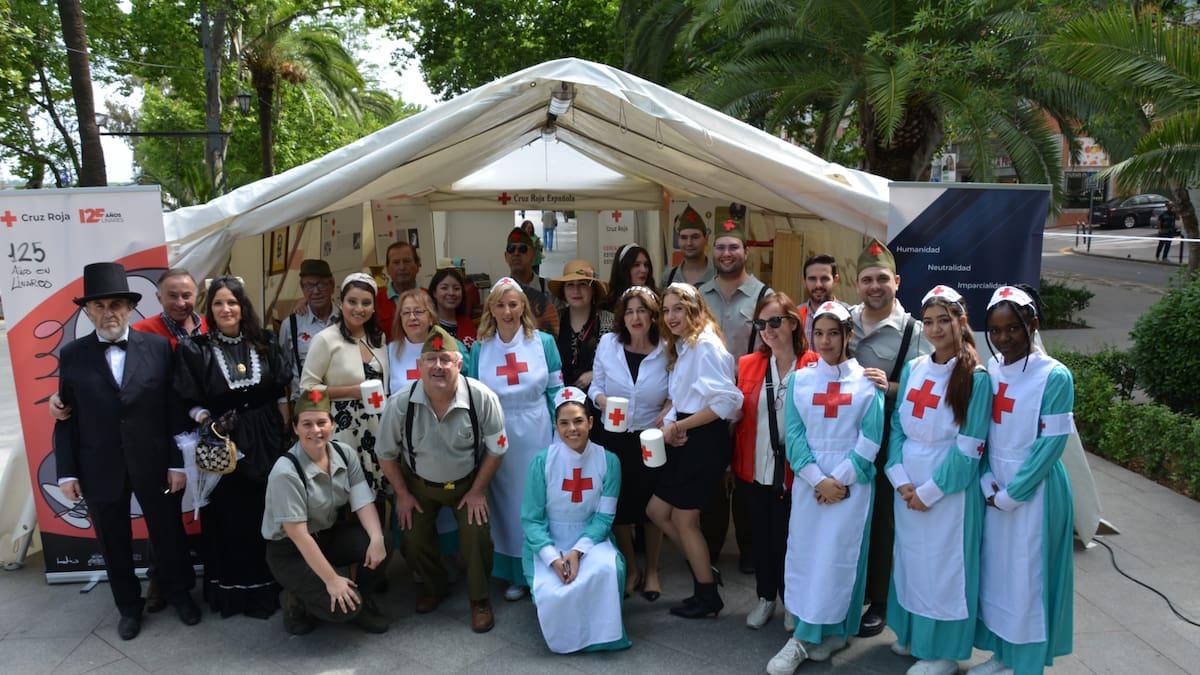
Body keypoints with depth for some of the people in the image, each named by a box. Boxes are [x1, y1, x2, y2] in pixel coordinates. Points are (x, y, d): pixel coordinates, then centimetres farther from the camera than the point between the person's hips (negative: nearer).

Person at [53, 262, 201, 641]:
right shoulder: (72, 355, -1)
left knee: (168, 534, 14)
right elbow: (66, 419, 1)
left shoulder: (159, 347, -5)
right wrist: (67, 472, -3)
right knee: (114, 544, 15)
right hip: (99, 470, 1)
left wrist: (177, 463, -6)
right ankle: (129, 606, 36)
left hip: (154, 466, -1)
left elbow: (174, 409, -4)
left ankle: (179, 594, 37)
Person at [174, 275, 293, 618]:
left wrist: (287, 432, 3)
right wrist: (208, 423, -19)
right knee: (229, 518, 6)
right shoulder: (194, 349, -5)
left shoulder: (264, 342, 3)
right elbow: (190, 402, -4)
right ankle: (232, 588, 23)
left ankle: (267, 584, 25)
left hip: (266, 439, 2)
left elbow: (281, 392, 7)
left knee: (269, 513, 9)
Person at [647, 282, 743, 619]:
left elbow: (728, 399, -27)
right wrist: (669, 425, -11)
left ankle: (708, 596, 23)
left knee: (683, 519, 4)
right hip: (685, 441, 10)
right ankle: (704, 569, 32)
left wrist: (680, 425, -18)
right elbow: (680, 400, 11)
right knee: (657, 510, 15)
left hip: (704, 440, -10)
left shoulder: (706, 345, -17)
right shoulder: (681, 347, 14)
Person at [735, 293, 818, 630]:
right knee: (761, 535, 16)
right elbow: (739, 414, 9)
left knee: (786, 538, 6)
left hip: (792, 472, -4)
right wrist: (733, 461, 3)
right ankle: (765, 598, 36)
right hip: (754, 469, 4)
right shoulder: (747, 364, 2)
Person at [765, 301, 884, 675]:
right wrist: (818, 479, -11)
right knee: (805, 554, 3)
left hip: (852, 484, -2)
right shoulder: (799, 380, 6)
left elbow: (870, 440, -3)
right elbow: (794, 435, 0)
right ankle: (808, 634, 14)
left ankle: (829, 632, 8)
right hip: (809, 481, 2)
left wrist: (840, 479, -10)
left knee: (839, 557, -2)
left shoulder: (867, 381, 1)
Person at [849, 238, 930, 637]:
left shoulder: (913, 331, -7)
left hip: (884, 440, -3)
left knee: (878, 520, 8)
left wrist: (890, 387, -25)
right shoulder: (843, 321, 5)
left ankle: (877, 603, 27)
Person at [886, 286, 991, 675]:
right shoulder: (912, 370, 4)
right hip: (908, 485, 5)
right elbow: (897, 427, 5)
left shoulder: (975, 378, -12)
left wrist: (930, 491, -13)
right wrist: (900, 478, -7)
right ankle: (911, 633, 36)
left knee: (944, 564, 5)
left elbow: (969, 449, -13)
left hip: (949, 488, -5)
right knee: (910, 558, 16)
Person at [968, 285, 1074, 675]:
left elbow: (1050, 445, -14)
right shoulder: (991, 370, 2)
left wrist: (1010, 494, -13)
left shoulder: (1055, 377, -13)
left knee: (1029, 577, 4)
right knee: (994, 570, 14)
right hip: (994, 487, 5)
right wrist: (988, 483, -5)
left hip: (1034, 491, -5)